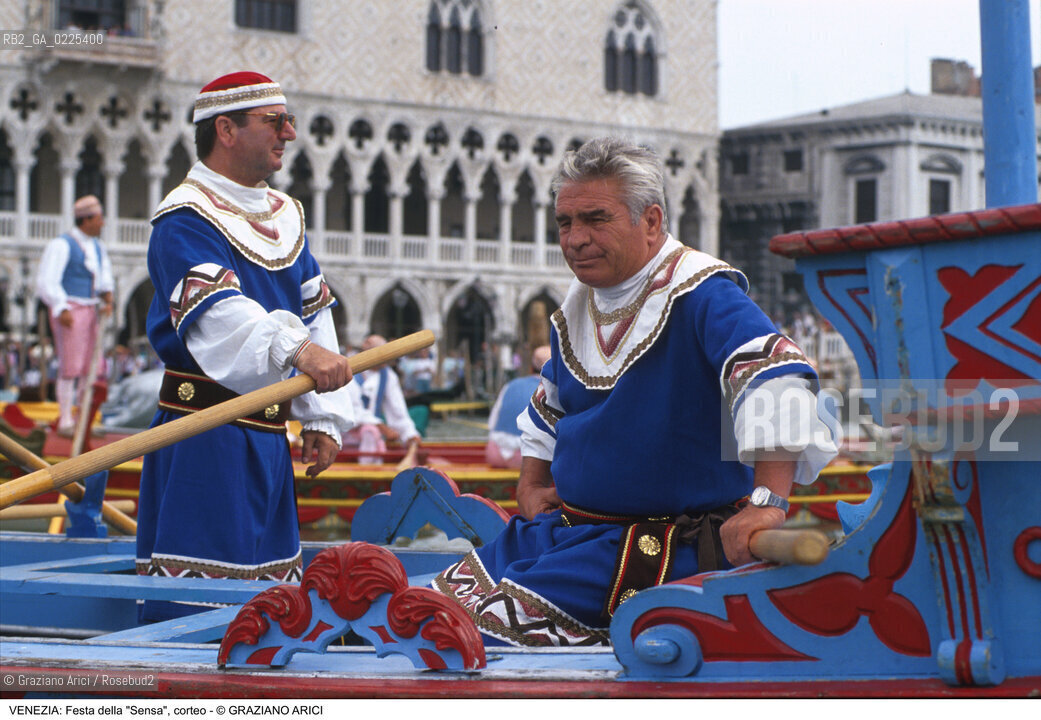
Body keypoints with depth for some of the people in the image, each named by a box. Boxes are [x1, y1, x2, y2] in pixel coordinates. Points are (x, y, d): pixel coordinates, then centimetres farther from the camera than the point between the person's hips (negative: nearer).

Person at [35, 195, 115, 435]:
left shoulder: (97, 247, 14)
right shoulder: (62, 245, -9)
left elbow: (104, 278, 23)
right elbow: (47, 281, -14)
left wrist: (107, 298, 2)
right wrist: (62, 311, -22)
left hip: (90, 311, 8)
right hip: (67, 312, -8)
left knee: (93, 367, 4)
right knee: (71, 367, -10)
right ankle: (65, 422, -4)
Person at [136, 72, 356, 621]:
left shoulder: (285, 215, 17)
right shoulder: (186, 219, -11)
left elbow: (314, 314, 17)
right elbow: (220, 315, -28)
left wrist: (322, 419, 9)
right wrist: (298, 349, -44)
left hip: (269, 435, 8)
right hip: (205, 436, -8)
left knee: (273, 581, 13)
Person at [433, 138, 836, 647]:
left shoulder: (699, 295, -16)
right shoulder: (576, 308, 13)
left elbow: (775, 374, -34)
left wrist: (767, 501, -44)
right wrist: (531, 484, 17)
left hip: (664, 549, -9)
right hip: (564, 527, 9)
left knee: (488, 623, -23)